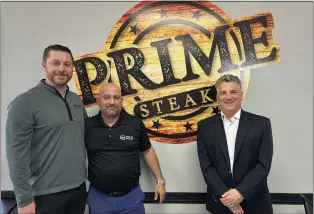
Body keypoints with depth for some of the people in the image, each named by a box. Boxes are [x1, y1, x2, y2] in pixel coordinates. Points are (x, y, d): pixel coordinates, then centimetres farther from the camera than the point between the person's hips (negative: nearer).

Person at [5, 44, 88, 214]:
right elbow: (17, 154, -14)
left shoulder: (76, 100, 6)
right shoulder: (24, 103, -13)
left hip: (79, 189, 6)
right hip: (47, 195, -5)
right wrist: (24, 199, -13)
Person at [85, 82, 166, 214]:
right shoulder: (87, 125, -5)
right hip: (99, 197, 0)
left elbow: (147, 152, 4)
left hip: (132, 196, 1)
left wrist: (160, 180, 4)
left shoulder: (135, 124, -6)